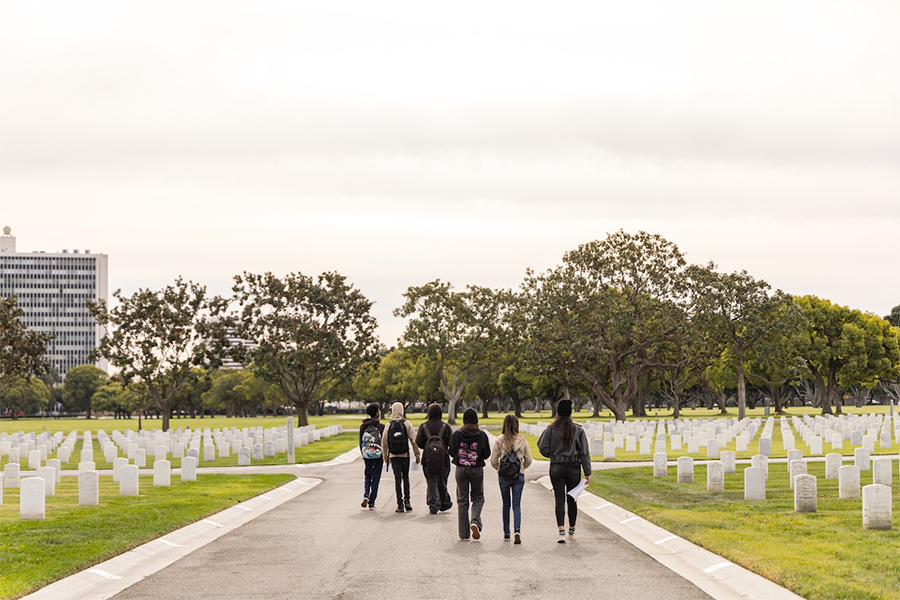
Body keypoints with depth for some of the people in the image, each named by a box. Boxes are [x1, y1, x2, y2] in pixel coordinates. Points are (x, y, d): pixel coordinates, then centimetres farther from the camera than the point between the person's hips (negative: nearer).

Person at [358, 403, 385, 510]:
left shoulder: (363, 426, 3)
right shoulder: (381, 426, -9)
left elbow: (361, 442, 8)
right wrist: (386, 455, 3)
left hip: (367, 455, 3)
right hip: (378, 455, -3)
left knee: (367, 477, 17)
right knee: (375, 478, 4)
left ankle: (366, 495, -8)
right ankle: (372, 503, 4)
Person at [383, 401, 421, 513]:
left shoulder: (389, 425, 0)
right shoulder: (406, 424, -3)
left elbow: (384, 443, 4)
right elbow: (413, 440, -5)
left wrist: (386, 457, 14)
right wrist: (417, 455, 1)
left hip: (393, 456, 0)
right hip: (405, 455, 0)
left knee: (397, 479, 2)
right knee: (406, 478, 13)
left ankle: (400, 504, -3)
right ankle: (407, 500, 1)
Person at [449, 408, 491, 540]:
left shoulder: (456, 435, -5)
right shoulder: (482, 435, -6)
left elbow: (452, 453, -2)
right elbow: (487, 454, -2)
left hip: (461, 469, 1)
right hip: (477, 469, -1)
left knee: (462, 500, 9)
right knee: (478, 498, 15)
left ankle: (464, 533, 8)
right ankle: (475, 521, -12)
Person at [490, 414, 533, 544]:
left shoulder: (499, 440, -6)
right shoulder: (522, 440, -4)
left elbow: (493, 461, -5)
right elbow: (528, 460, 0)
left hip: (503, 476, 0)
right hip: (519, 475, 0)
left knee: (506, 505, 13)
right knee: (517, 504, 2)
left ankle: (506, 533, 17)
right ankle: (517, 530, -19)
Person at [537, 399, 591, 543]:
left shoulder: (550, 430, -5)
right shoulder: (578, 430, -3)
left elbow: (543, 449, -6)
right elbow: (584, 452, -3)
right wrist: (587, 472, 0)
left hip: (556, 468, -1)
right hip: (574, 468, 1)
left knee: (560, 499, -2)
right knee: (572, 499, 14)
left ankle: (562, 531, -16)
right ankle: (572, 528, 29)